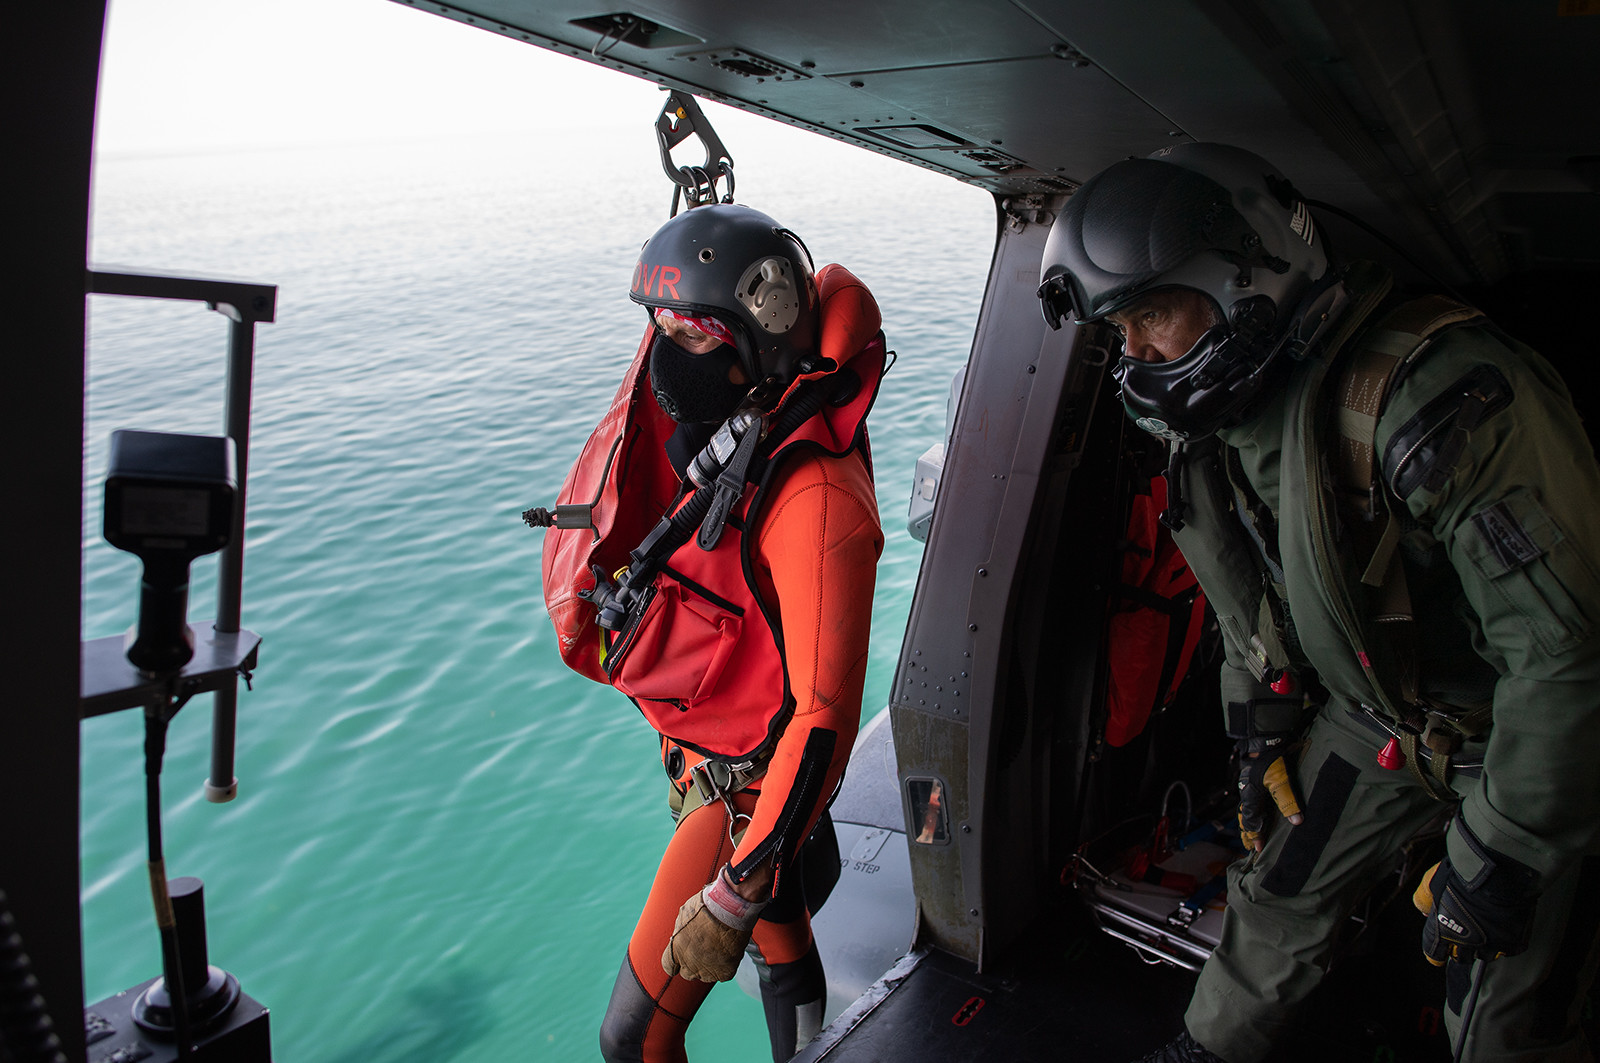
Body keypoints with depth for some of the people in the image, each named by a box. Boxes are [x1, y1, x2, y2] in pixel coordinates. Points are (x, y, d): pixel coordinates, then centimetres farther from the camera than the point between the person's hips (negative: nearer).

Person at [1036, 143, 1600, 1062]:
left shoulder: (1434, 390, -35)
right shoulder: (1218, 418, -7)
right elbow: (1254, 604, 10)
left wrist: (1495, 859, -25)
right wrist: (1261, 739, 12)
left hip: (1524, 734, -6)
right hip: (1374, 716, 7)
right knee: (1279, 895, 15)